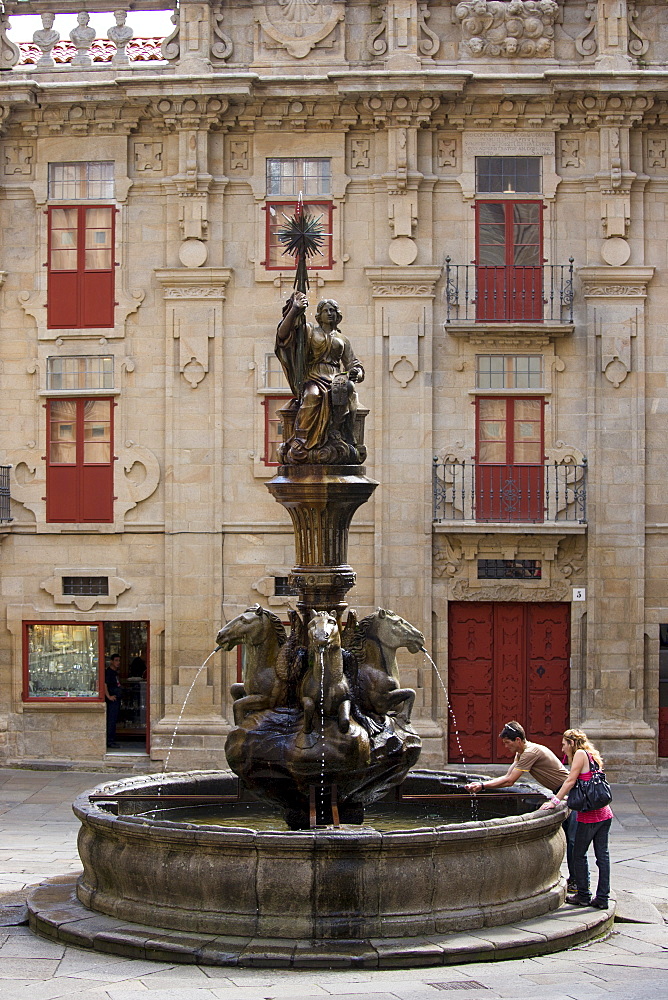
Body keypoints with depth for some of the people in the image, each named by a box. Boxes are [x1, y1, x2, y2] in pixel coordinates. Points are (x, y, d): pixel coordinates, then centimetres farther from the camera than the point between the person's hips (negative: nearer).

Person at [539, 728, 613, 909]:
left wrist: (555, 801, -9)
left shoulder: (580, 753, -7)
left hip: (589, 815, -8)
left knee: (579, 854, 4)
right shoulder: (590, 756, 18)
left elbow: (570, 781, -11)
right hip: (604, 813, 8)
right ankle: (602, 898, 9)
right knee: (602, 855, 7)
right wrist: (564, 798, 25)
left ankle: (583, 895, 10)